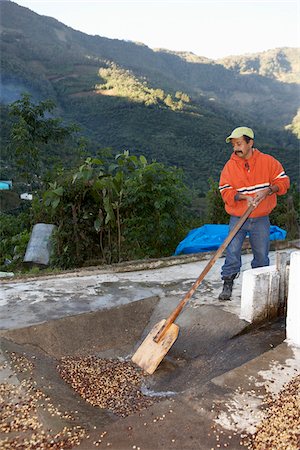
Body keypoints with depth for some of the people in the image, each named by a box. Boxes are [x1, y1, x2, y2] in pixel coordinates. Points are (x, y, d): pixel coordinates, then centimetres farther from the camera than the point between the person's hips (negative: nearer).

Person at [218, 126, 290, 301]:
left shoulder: (268, 161, -1)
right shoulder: (230, 166, -2)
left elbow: (283, 181, 2)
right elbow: (225, 191, -6)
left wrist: (267, 190, -16)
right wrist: (244, 196, -21)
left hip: (261, 220, 1)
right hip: (237, 219, 0)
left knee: (262, 254, 10)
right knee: (232, 252, -5)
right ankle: (228, 285, 9)